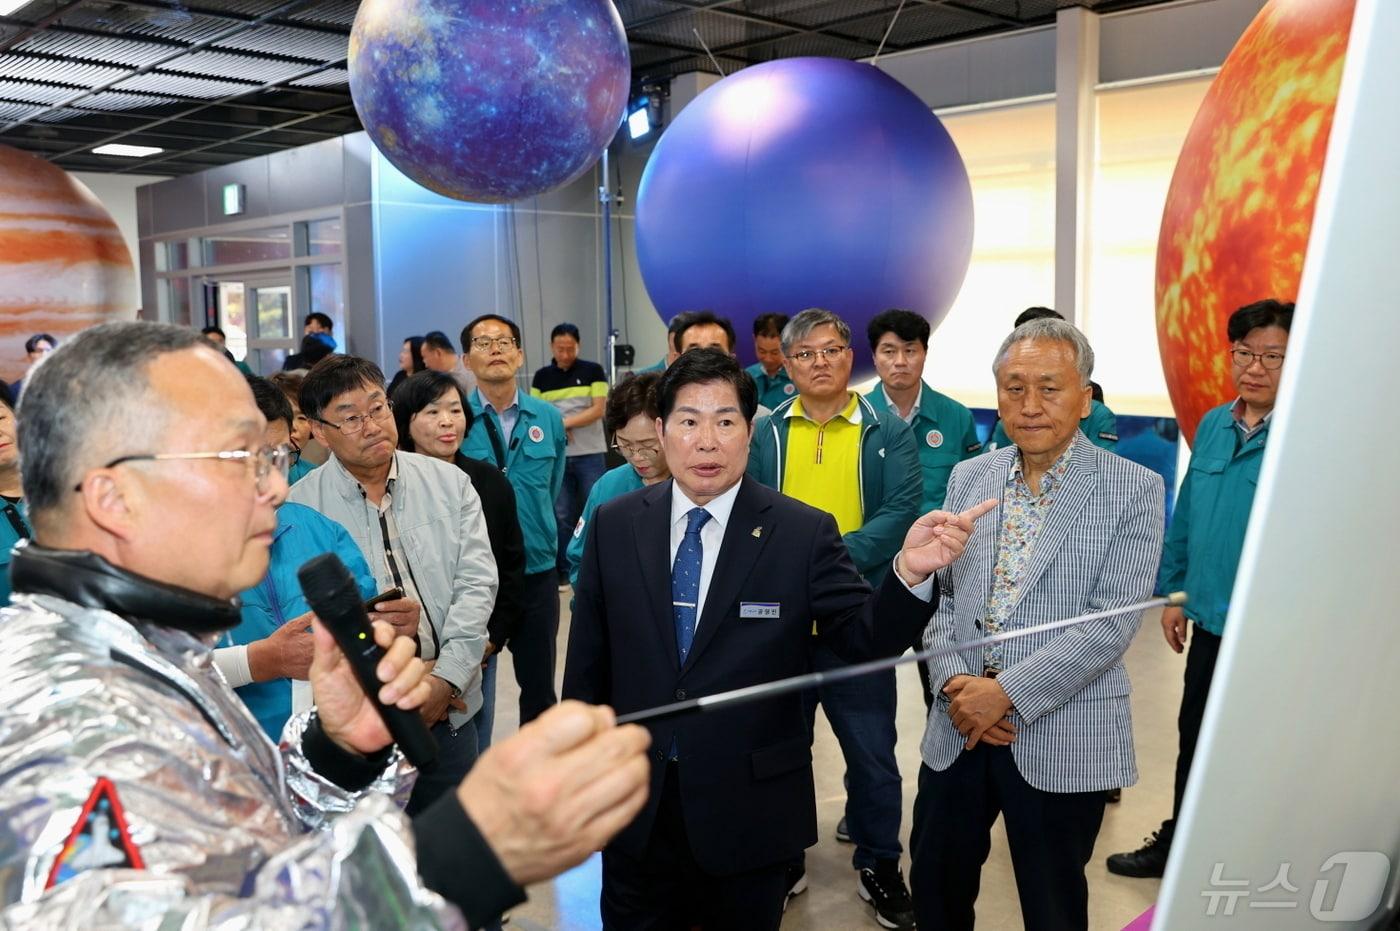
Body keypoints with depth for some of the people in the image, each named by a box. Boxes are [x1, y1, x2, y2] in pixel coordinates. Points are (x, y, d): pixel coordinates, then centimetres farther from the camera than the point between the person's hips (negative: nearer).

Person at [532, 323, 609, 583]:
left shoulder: (593, 371, 2)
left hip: (590, 454, -2)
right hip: (555, 455, 2)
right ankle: (562, 571, 14)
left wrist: (565, 422, -12)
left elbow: (598, 410, -5)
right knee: (562, 515, 5)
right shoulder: (541, 377, 9)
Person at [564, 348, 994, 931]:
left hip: (750, 810, -1)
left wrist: (909, 572, -32)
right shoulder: (613, 526, -3)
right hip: (635, 801, 2)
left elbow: (867, 639, -14)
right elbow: (588, 658, 3)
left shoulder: (804, 533, -11)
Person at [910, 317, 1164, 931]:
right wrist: (954, 682, -9)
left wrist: (1007, 692, -18)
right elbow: (940, 595, 7)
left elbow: (1112, 621, -15)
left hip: (1063, 740, -3)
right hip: (958, 728, 4)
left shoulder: (1133, 489, -7)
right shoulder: (968, 477, 6)